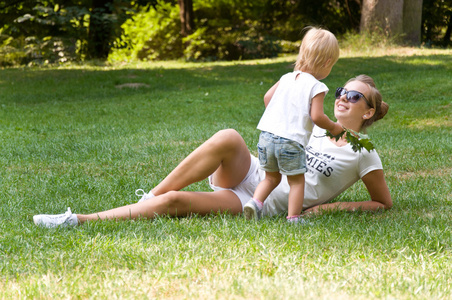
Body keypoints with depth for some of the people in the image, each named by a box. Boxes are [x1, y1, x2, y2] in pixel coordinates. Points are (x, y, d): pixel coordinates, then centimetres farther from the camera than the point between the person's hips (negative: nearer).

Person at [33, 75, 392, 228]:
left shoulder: (364, 155, 3)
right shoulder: (314, 128, 20)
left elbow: (384, 202, 3)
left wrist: (329, 206, -6)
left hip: (261, 205, -5)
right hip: (250, 174, 5)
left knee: (175, 201, -26)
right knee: (228, 137, -33)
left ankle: (80, 219, -25)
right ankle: (150, 195, -23)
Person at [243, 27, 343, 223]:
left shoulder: (287, 78, 14)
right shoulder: (316, 87, -5)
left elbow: (268, 95, 20)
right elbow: (316, 117, -11)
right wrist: (333, 128, 6)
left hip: (266, 135, 6)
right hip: (291, 141, -6)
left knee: (271, 177, 22)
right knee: (296, 181, 8)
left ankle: (255, 201, 3)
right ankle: (293, 218, 4)